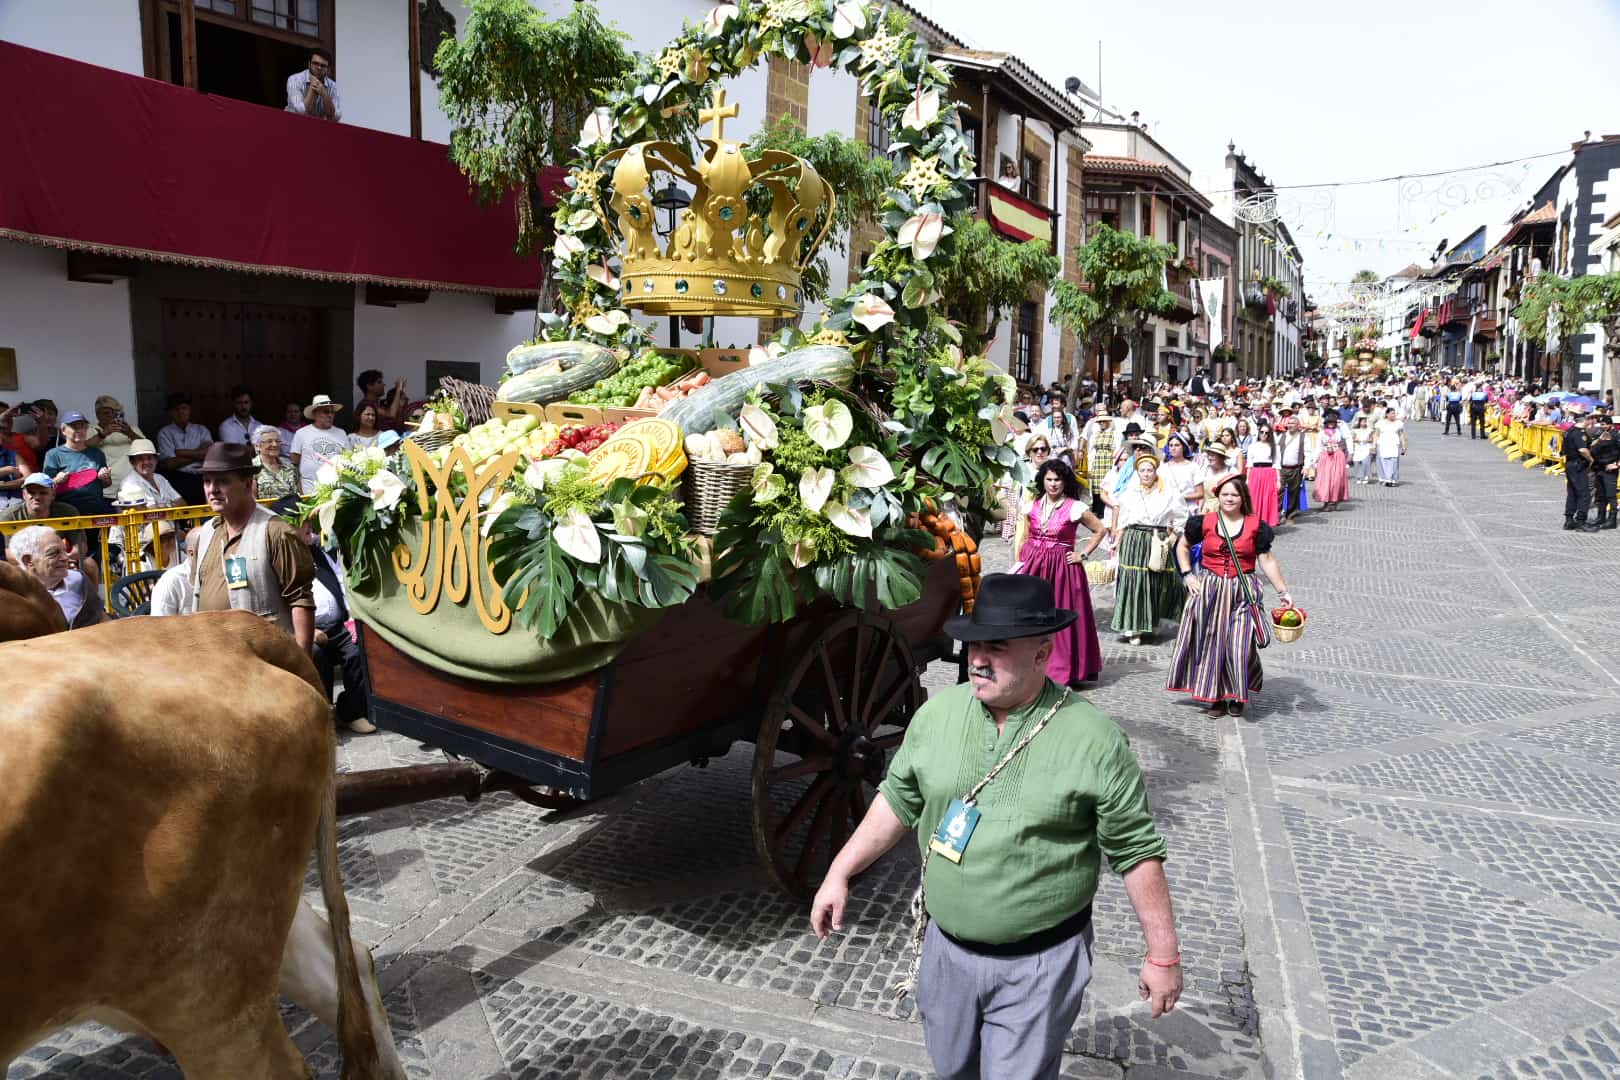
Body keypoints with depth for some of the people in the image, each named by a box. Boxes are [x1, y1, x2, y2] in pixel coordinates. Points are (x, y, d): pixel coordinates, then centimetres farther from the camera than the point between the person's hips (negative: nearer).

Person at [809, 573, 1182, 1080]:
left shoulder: (1094, 739, -16)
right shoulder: (937, 713, -6)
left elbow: (1136, 850, -9)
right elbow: (898, 801, 6)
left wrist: (1162, 954, -5)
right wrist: (839, 873, 4)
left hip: (1040, 965, -4)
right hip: (945, 948, 4)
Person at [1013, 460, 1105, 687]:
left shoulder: (1075, 508, -5)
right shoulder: (1032, 506, 6)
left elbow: (1099, 530, 0)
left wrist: (1083, 555, -4)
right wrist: (1017, 564, 5)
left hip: (1062, 567, -4)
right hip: (1032, 566, 4)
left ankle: (1064, 670, 11)